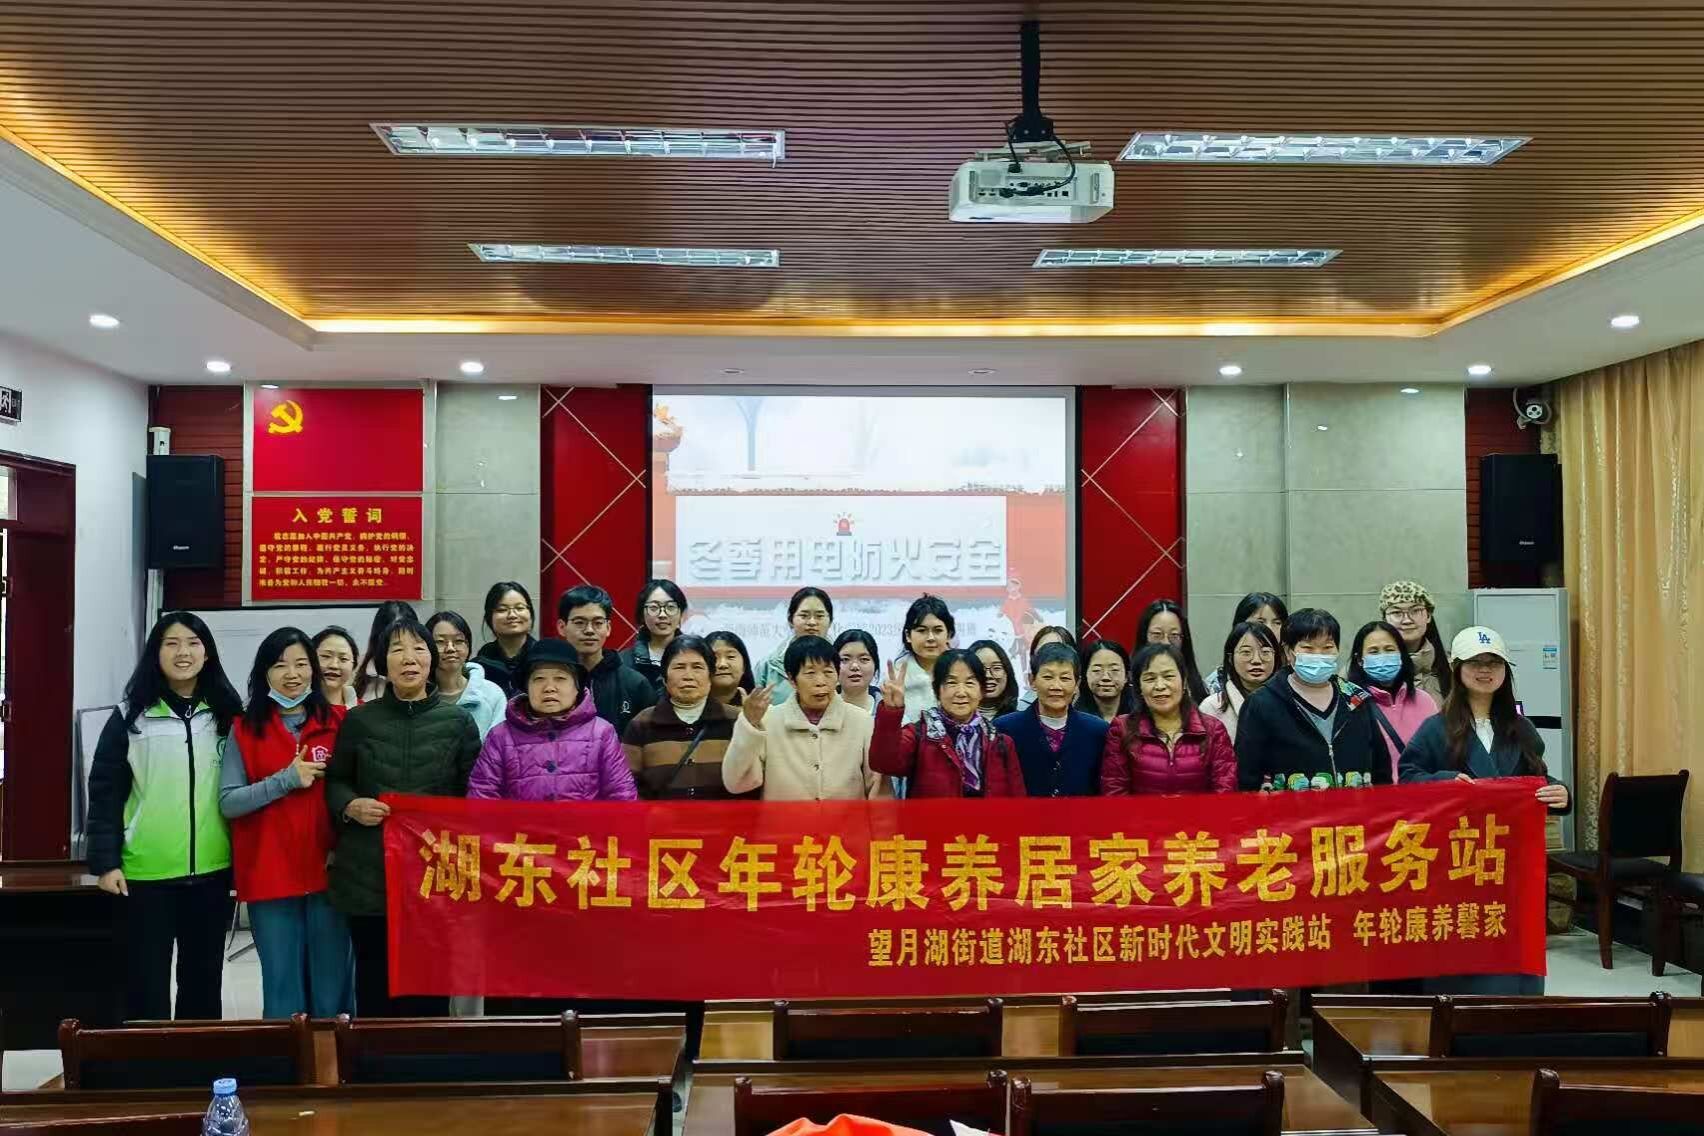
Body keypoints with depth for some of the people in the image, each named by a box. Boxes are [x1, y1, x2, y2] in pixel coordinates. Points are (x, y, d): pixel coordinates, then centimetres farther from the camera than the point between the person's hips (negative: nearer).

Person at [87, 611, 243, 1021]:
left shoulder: (227, 713, 4)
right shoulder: (130, 716, -1)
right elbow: (105, 792, -2)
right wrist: (106, 862, -7)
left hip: (212, 872, 2)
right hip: (145, 873, -2)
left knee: (204, 981, 14)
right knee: (147, 985, 6)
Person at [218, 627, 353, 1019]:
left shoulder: (339, 722, 5)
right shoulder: (244, 729, 4)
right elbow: (228, 802, -3)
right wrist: (286, 779, -13)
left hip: (329, 873, 0)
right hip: (269, 877, 0)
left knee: (333, 990, 6)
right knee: (283, 990, 6)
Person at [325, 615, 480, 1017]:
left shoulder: (459, 721, 3)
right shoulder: (359, 720, 5)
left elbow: (474, 796, 6)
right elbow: (334, 783, 13)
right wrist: (350, 806, -7)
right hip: (368, 877, 1)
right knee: (374, 987, 6)